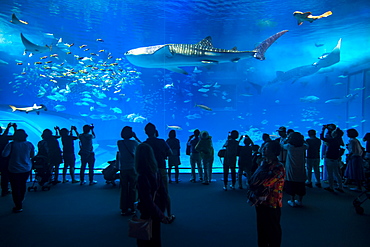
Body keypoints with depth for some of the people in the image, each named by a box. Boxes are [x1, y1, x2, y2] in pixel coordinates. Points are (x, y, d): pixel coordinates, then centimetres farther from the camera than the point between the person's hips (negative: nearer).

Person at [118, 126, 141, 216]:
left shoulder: (119, 143, 0)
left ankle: (124, 209, 12)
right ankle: (131, 208, 13)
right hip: (132, 168, -1)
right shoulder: (134, 142, -3)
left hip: (123, 169, 1)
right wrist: (136, 137, 23)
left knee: (124, 189, 8)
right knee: (132, 188, 8)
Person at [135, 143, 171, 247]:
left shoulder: (142, 177, -27)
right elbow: (163, 193, 3)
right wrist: (161, 211, 10)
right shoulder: (156, 172, -5)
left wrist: (160, 215, -15)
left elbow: (148, 202, -25)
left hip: (148, 214, -7)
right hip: (156, 213, 7)